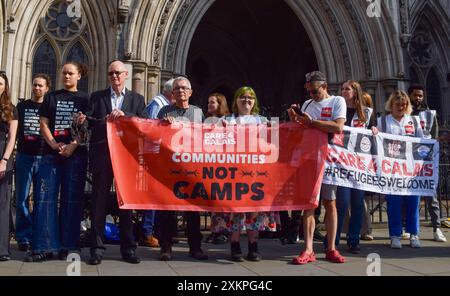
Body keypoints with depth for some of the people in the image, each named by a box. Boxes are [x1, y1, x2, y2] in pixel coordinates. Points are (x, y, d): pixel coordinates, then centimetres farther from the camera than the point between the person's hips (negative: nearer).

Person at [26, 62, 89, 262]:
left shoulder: (84, 99, 8)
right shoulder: (51, 97, 14)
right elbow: (44, 124, 6)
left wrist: (73, 146, -16)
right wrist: (54, 144, -10)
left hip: (76, 154, -2)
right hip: (51, 153, 2)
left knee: (71, 199, 1)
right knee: (45, 198, -4)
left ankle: (68, 246, 7)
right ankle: (44, 247, -1)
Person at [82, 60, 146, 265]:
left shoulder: (137, 99, 11)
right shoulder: (97, 97, 12)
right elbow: (91, 122, 2)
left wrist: (124, 115, -16)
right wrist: (83, 120, -20)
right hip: (102, 156, 0)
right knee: (99, 202, 0)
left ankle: (128, 248, 13)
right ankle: (97, 249, 7)